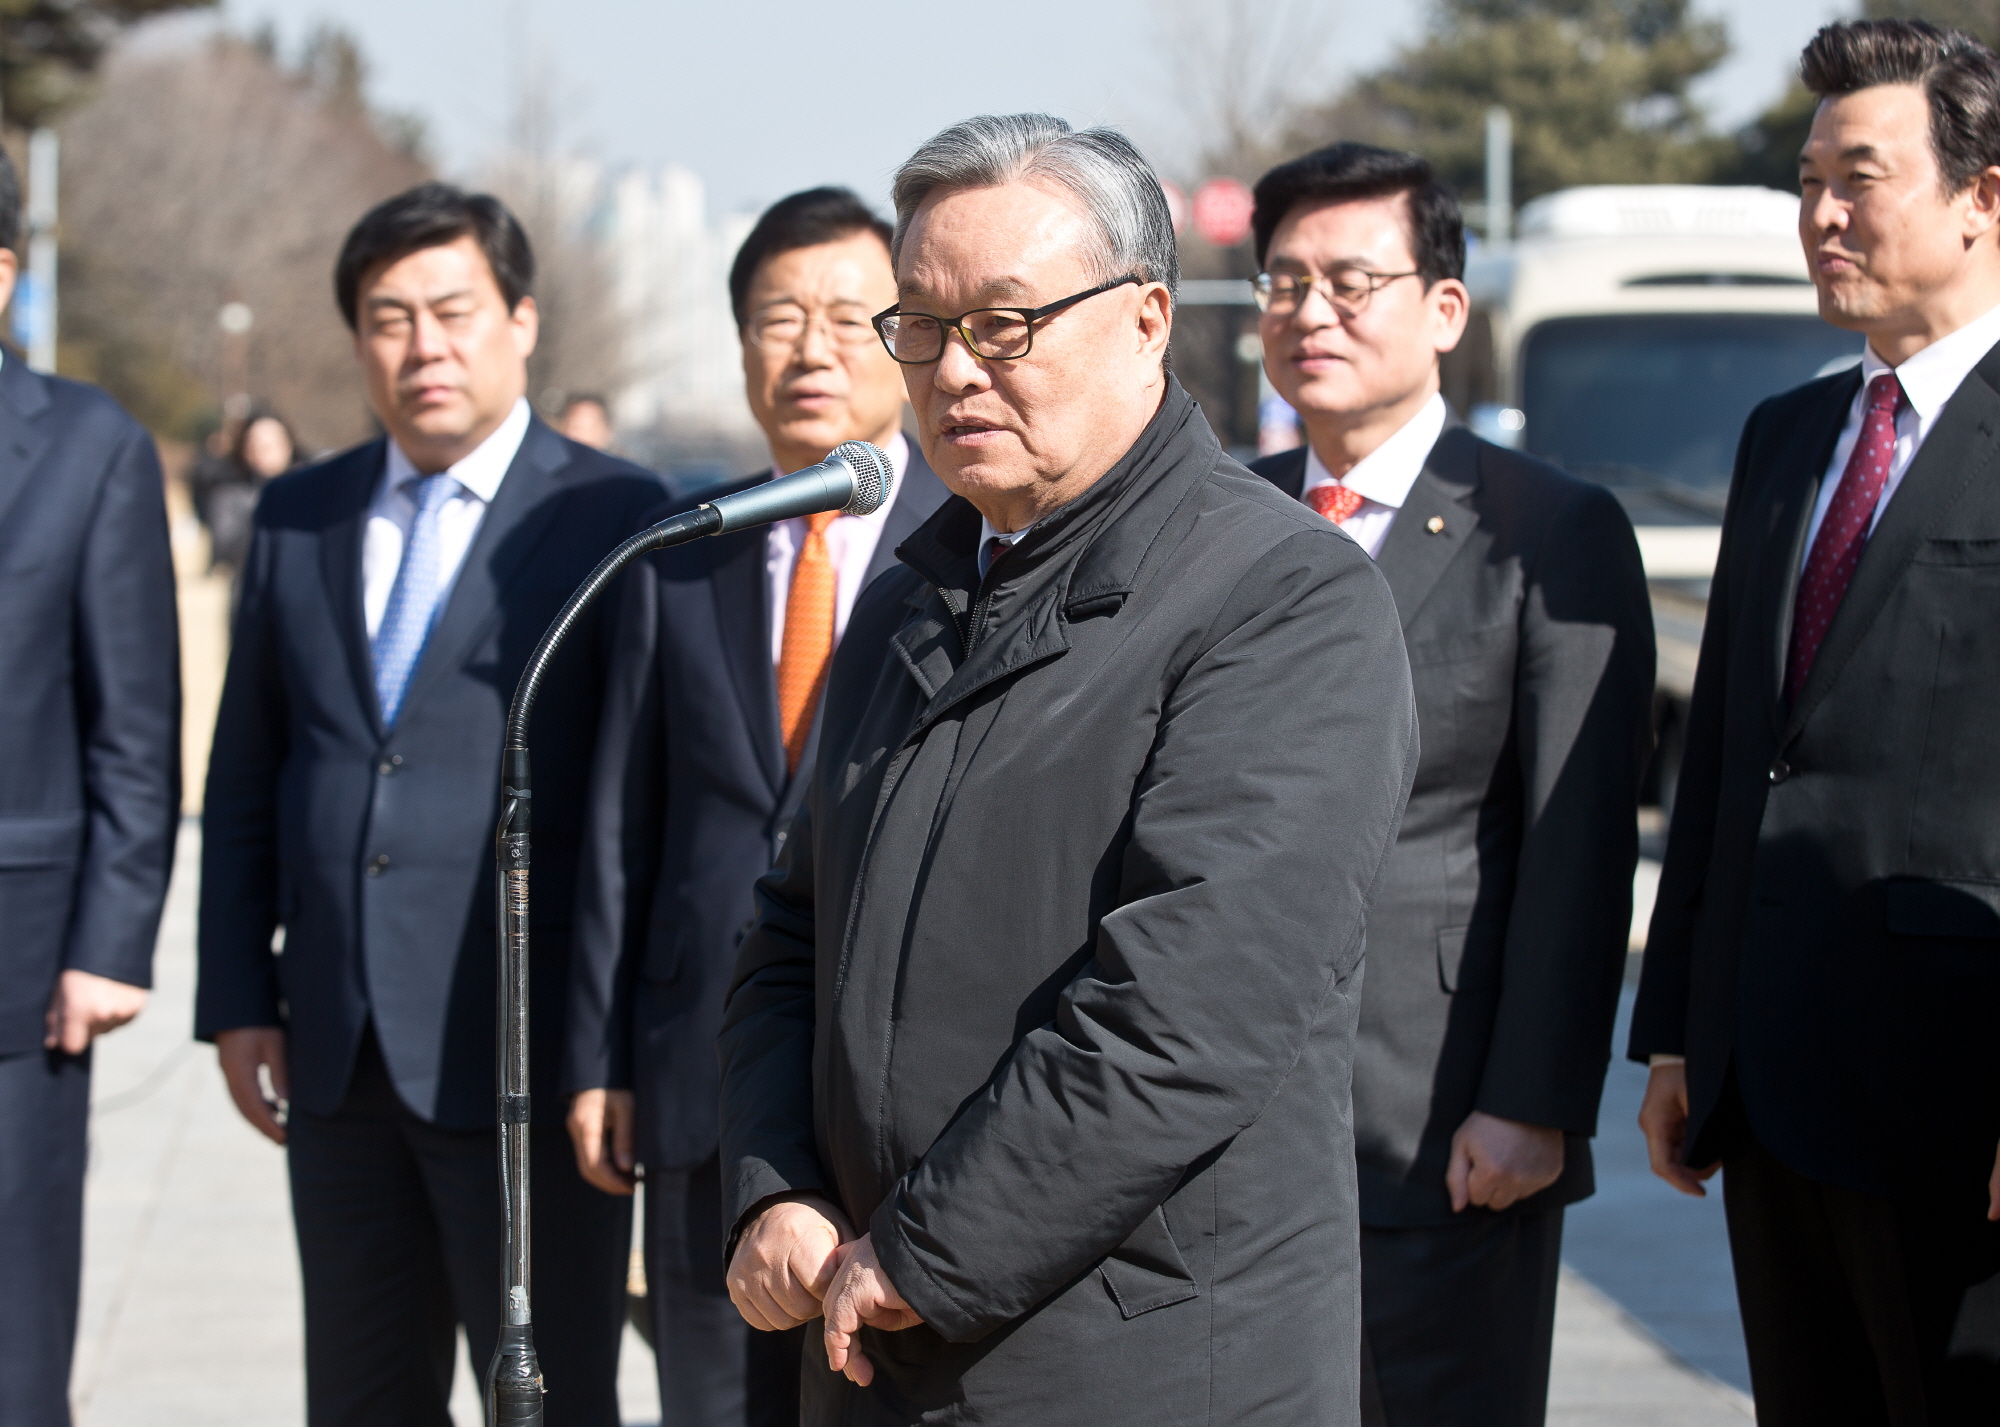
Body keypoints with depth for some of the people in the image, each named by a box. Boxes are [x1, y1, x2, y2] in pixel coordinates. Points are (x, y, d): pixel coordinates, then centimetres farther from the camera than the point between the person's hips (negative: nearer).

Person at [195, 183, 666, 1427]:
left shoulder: (613, 519, -3)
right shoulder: (299, 516, 12)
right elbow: (247, 775, 15)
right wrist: (238, 996, 8)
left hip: (524, 1052, -5)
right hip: (337, 1052, 5)